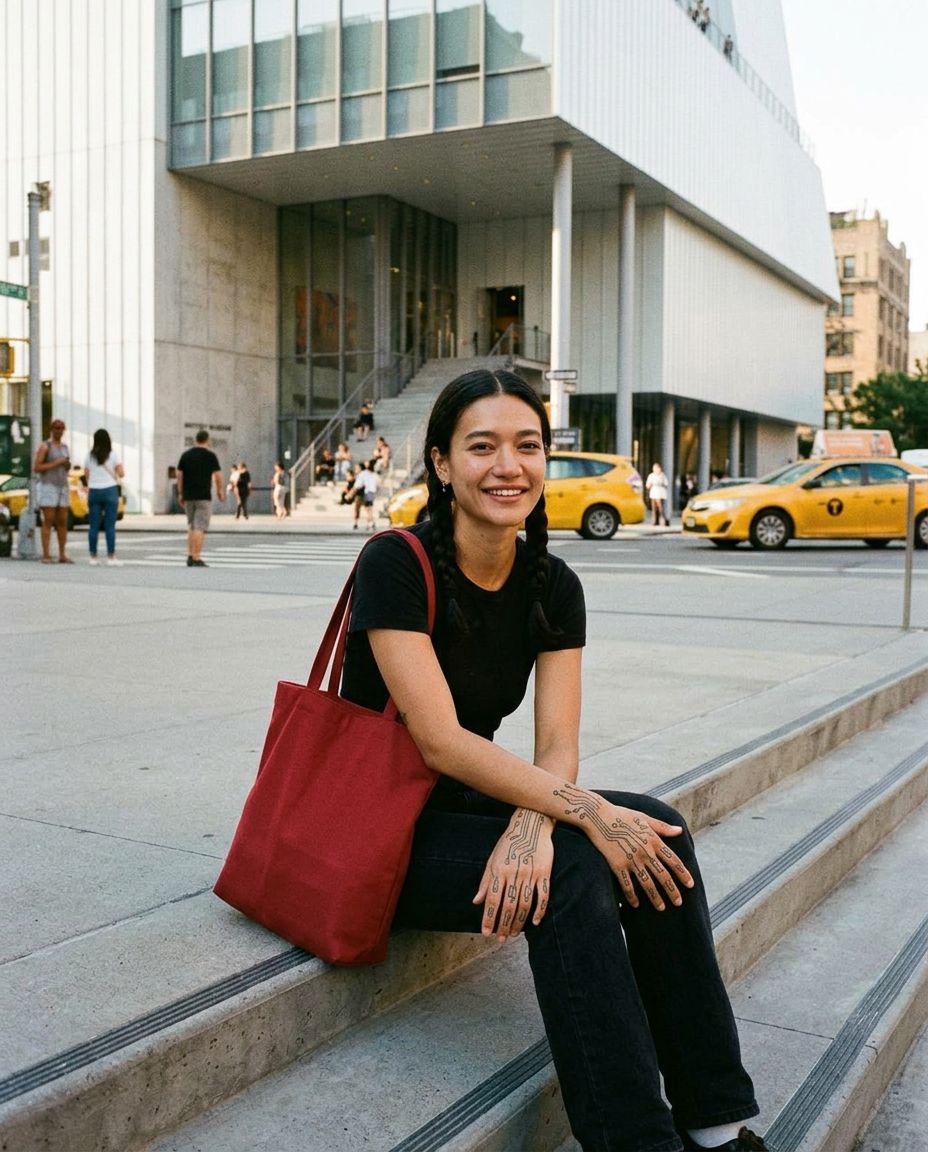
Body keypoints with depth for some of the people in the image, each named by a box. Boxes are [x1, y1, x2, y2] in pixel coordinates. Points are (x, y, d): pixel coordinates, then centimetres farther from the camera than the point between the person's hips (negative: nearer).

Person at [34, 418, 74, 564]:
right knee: (48, 522, -9)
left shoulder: (65, 447, 13)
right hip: (48, 487, -6)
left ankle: (62, 556, 8)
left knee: (62, 523, 3)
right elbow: (36, 468, -15)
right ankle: (46, 556, -5)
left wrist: (68, 464, -5)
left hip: (62, 488, 6)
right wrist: (56, 463, -19)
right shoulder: (44, 446, -9)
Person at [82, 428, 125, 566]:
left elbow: (86, 475, 8)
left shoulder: (90, 456, 6)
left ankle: (93, 557, 7)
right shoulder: (113, 455, -2)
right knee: (110, 526, -3)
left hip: (94, 491, 3)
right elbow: (121, 474, -4)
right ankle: (111, 557, -6)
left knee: (93, 525, 6)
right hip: (110, 490, -3)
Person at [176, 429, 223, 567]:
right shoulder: (210, 455, -4)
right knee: (200, 528, -6)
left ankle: (190, 556, 11)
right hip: (203, 496, -5)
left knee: (191, 526, 17)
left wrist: (180, 494, 12)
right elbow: (218, 475, -6)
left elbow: (179, 475, 6)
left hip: (188, 496, 5)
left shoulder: (186, 455, 8)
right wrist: (220, 491, 8)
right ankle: (196, 559, -11)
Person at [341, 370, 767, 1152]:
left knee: (657, 834, -17)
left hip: (470, 803, 6)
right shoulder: (397, 565, -19)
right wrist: (586, 813, -28)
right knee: (571, 872, -29)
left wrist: (532, 823, -29)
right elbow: (440, 740, -25)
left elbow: (559, 745, -7)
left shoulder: (552, 585, 0)